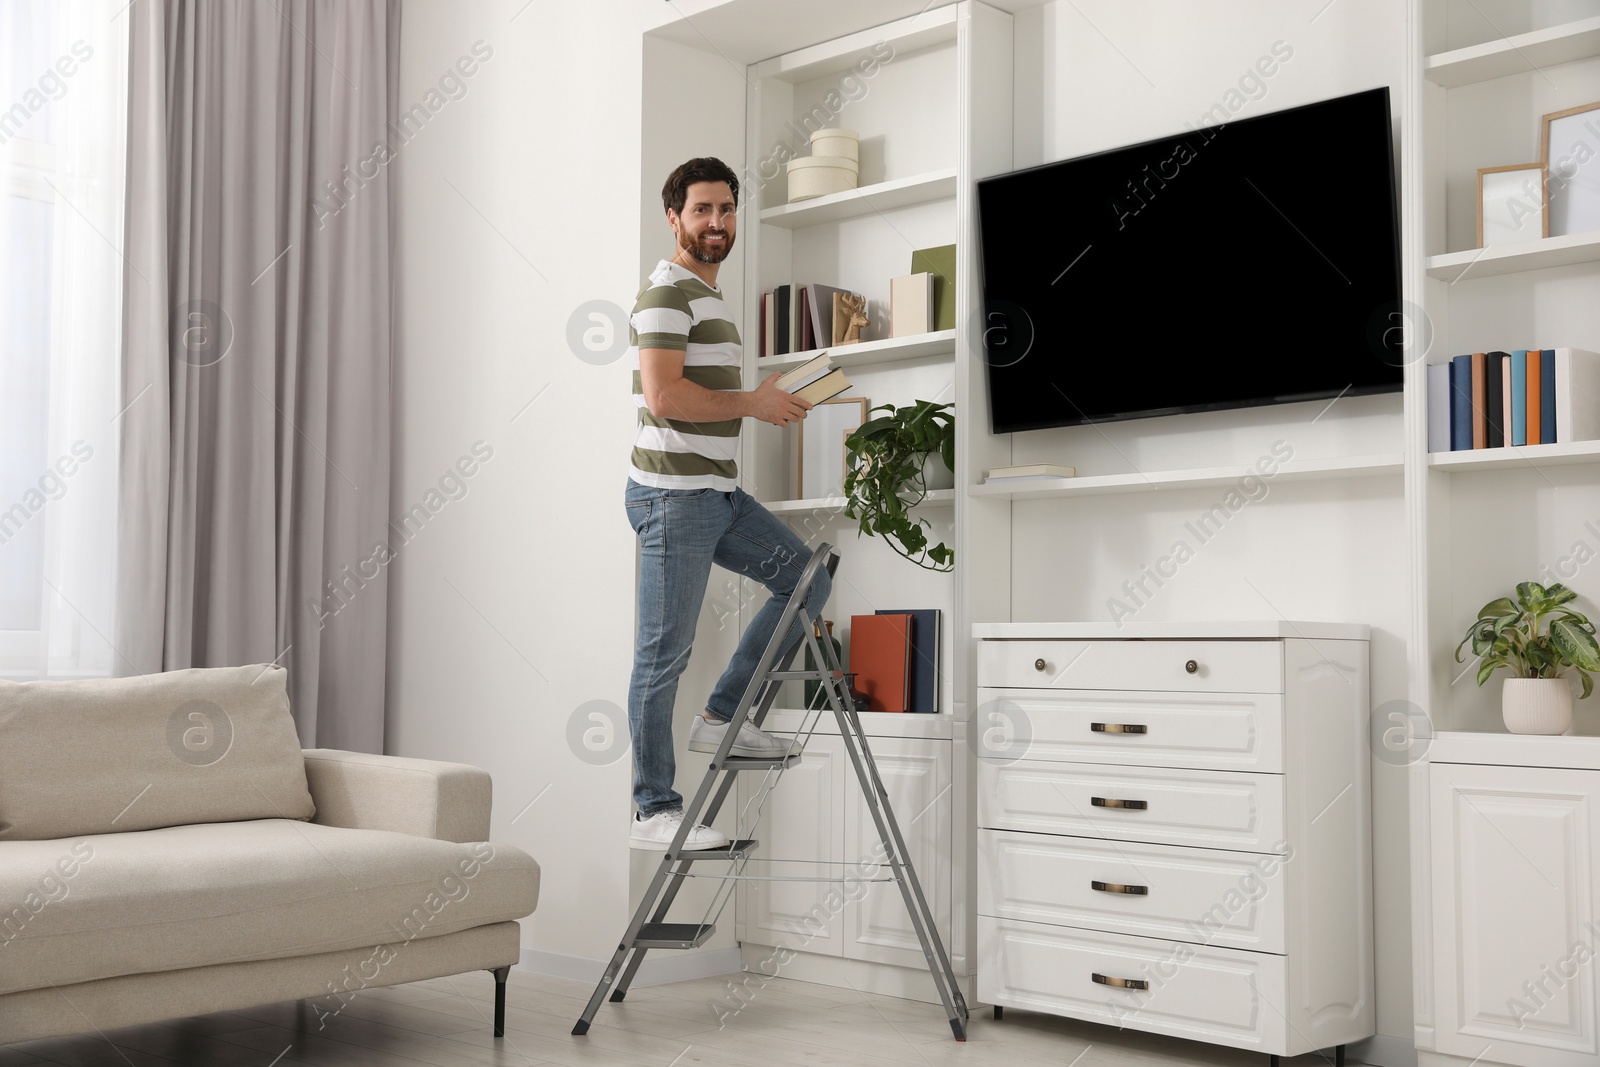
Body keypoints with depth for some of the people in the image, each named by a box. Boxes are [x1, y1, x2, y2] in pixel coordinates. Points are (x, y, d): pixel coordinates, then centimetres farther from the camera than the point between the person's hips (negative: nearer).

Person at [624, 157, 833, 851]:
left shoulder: (708, 297, 21)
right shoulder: (667, 292, -11)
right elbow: (664, 396, -23)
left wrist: (771, 401, 13)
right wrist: (753, 403, -13)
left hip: (719, 493, 10)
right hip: (673, 494, -10)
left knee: (806, 581, 10)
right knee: (664, 653, -5)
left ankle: (721, 716, 14)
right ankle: (653, 813, 3)